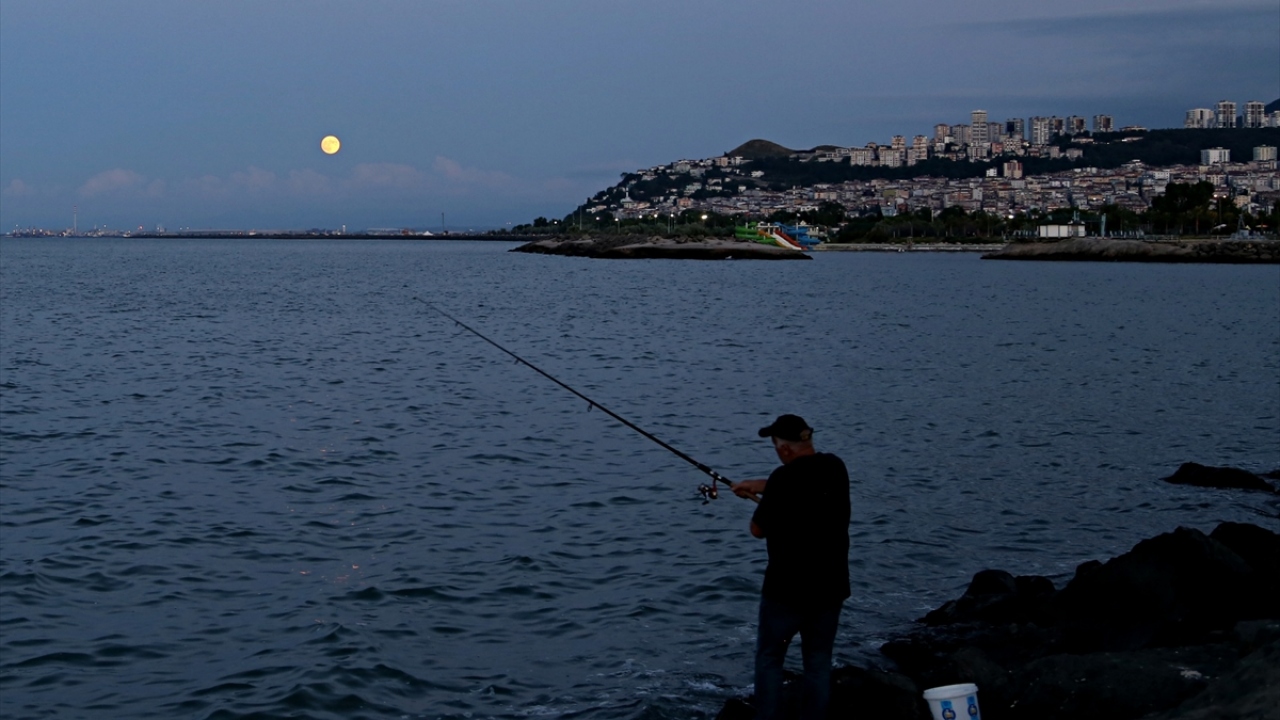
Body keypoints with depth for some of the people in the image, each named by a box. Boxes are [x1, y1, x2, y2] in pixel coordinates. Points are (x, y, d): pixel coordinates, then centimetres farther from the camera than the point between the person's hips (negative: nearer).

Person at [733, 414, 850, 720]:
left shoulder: (785, 478, -18)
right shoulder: (835, 467, 2)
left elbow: (758, 529, -9)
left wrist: (763, 501, 10)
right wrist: (756, 486, 30)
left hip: (787, 587, -6)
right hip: (831, 586, 6)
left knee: (769, 658, 9)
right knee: (818, 661, 13)